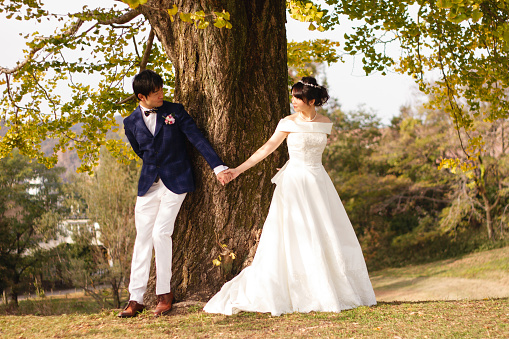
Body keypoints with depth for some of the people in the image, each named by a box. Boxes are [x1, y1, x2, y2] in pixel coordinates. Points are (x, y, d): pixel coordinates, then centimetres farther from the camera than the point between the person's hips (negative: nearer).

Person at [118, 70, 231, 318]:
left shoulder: (175, 111, -2)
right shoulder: (131, 123, 5)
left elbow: (198, 139, -5)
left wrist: (218, 167, -11)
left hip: (175, 182, -3)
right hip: (149, 185, 3)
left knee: (161, 233, -12)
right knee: (142, 237, 1)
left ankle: (164, 293, 1)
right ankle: (135, 299, 5)